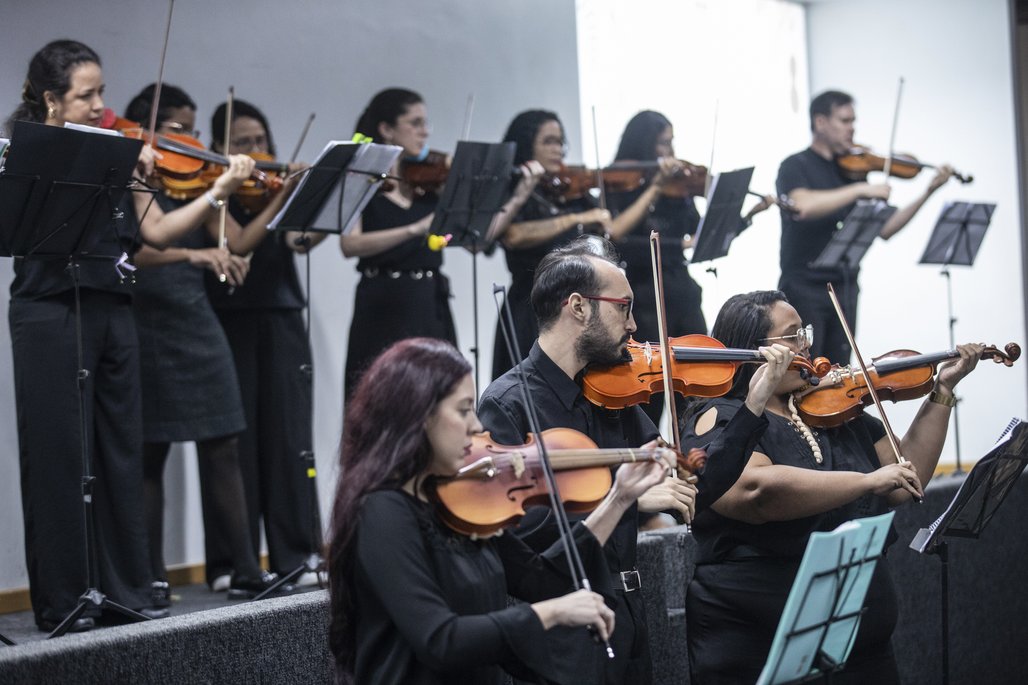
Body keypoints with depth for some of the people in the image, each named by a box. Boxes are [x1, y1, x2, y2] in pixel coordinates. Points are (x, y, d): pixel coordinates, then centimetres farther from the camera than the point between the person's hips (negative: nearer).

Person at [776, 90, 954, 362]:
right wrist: (861, 189, -25)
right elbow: (803, 206, -27)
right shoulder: (795, 166, -4)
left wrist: (928, 192, 1)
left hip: (845, 288, 6)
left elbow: (884, 229, 9)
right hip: (804, 288, -6)